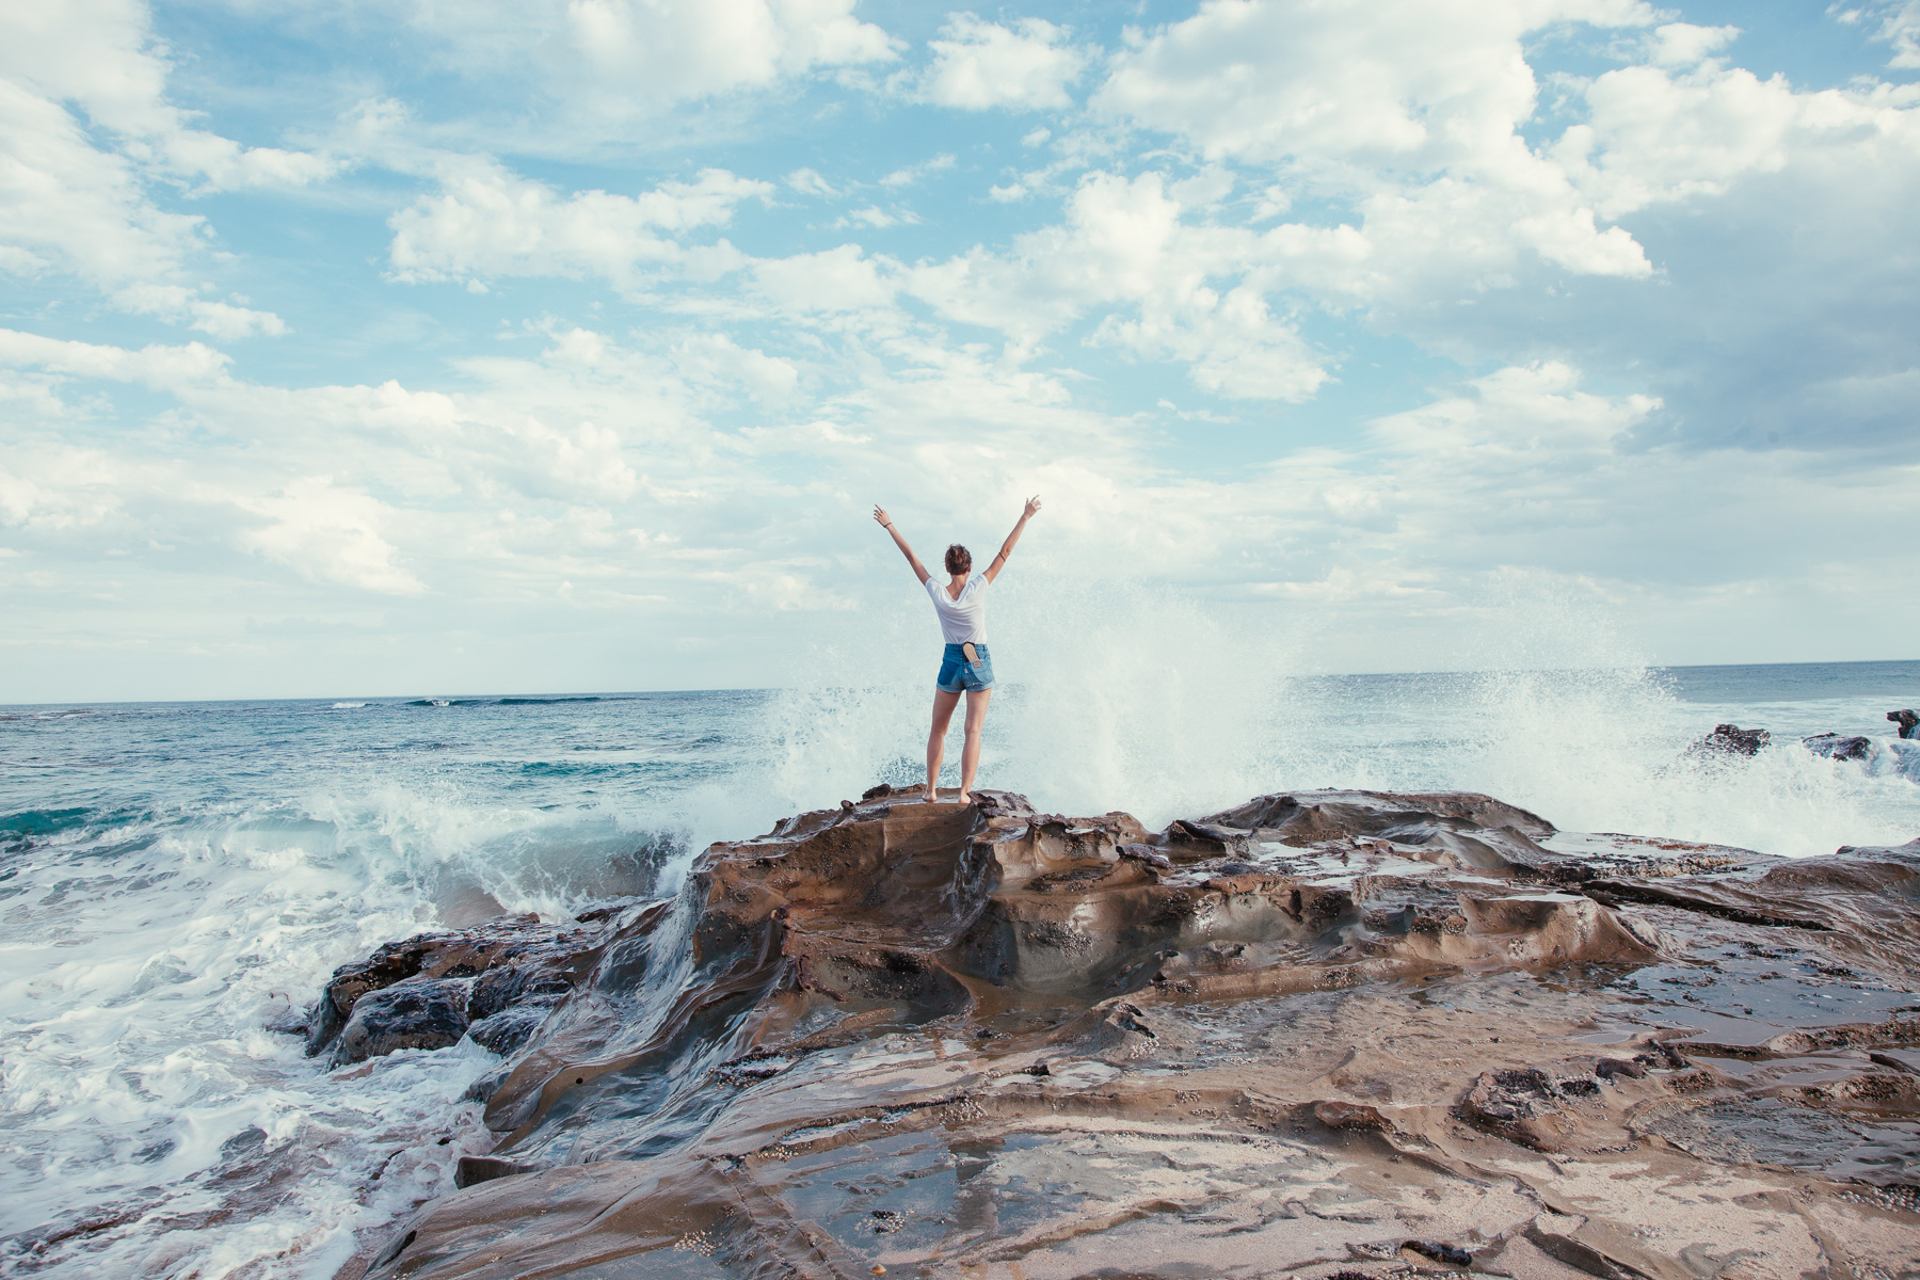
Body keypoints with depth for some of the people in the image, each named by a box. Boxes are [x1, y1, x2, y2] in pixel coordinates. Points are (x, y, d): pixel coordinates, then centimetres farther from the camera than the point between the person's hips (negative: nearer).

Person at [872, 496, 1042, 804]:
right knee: (973, 731, 2)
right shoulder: (978, 588, -10)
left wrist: (889, 526, 10)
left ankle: (932, 790, 15)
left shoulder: (937, 592, -6)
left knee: (938, 731, 14)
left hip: (951, 663, 2)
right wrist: (1025, 517, -5)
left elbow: (912, 557, 2)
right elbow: (1005, 553, -9)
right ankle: (964, 792, -3)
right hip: (979, 664, -1)